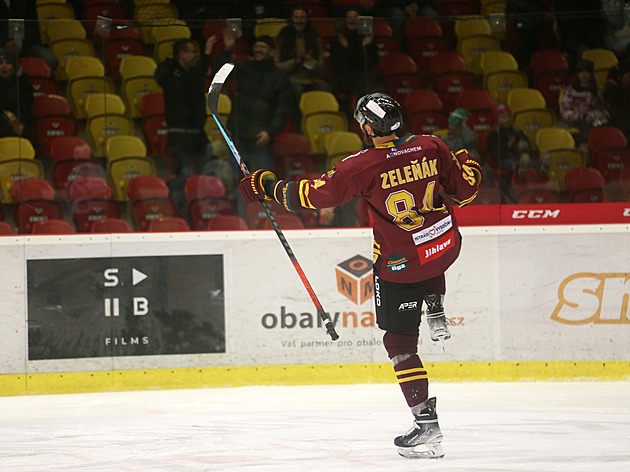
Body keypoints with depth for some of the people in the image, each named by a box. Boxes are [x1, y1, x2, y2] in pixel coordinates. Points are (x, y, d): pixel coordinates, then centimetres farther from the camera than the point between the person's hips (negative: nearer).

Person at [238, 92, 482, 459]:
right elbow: (464, 188, 3)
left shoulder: (364, 166, -18)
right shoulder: (431, 147, -6)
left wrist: (268, 187, -3)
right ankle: (436, 314, 28)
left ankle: (427, 426, -1)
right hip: (447, 246, 5)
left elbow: (316, 194, -15)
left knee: (400, 342, 5)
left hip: (401, 265, -5)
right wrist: (467, 165, 26)